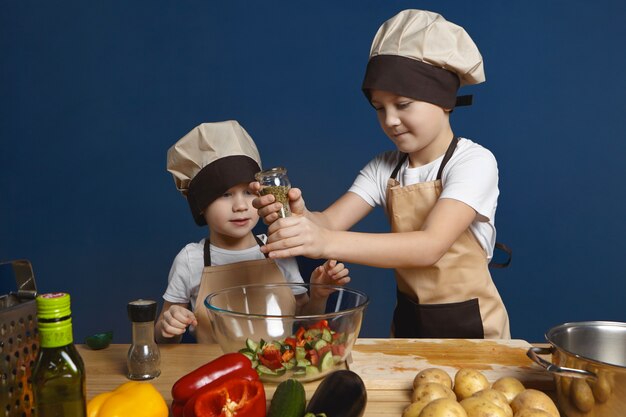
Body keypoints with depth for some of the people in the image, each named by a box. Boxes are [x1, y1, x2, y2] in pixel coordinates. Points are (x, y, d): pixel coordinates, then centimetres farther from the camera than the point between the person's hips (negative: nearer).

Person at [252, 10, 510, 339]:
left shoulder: (474, 162, -15)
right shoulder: (384, 167, 1)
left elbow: (430, 246, -29)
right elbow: (330, 221, -11)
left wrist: (326, 242, -39)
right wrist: (299, 216, -33)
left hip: (468, 324, -3)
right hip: (408, 320, 3)